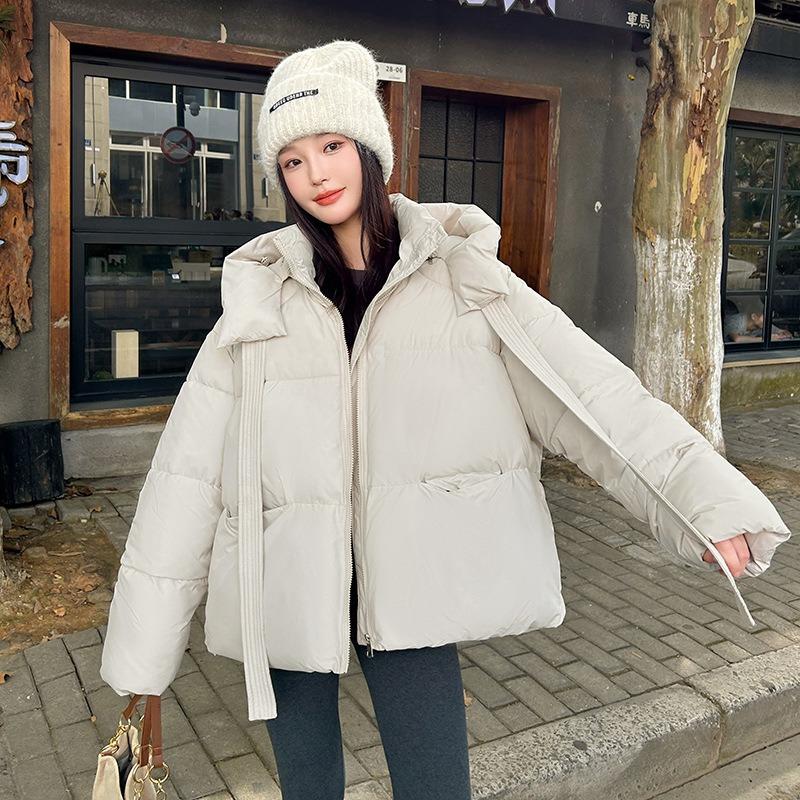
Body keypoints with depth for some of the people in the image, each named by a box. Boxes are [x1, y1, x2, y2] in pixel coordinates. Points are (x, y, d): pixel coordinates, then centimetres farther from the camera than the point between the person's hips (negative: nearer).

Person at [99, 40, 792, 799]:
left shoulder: (459, 273, -1)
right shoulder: (259, 295, 0)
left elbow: (586, 389, -7)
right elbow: (189, 466, -1)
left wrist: (706, 495, -18)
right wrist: (142, 636, 0)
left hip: (404, 585, -1)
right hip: (285, 587, 1)